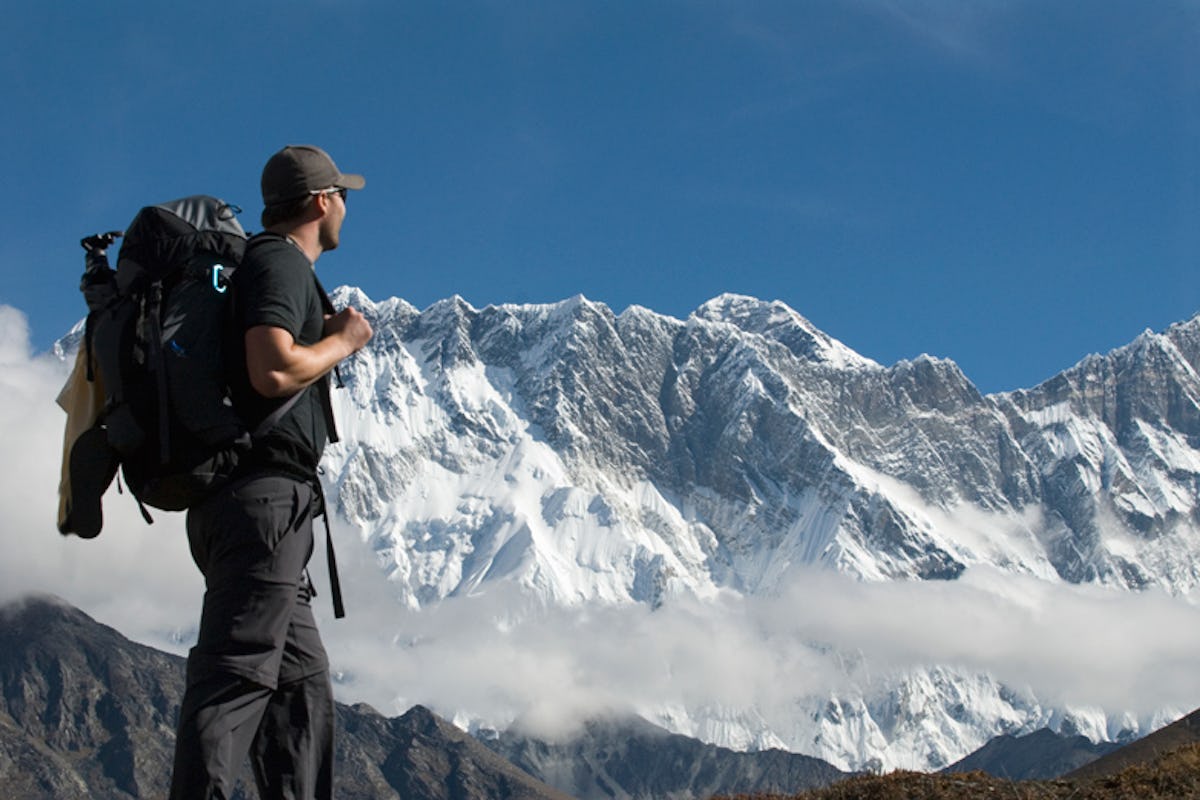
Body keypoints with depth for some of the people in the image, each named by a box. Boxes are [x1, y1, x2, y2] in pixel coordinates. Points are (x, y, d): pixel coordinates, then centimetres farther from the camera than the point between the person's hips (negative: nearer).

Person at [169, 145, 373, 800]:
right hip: (266, 493, -10)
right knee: (237, 671, -16)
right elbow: (273, 371, -23)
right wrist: (342, 341, -6)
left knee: (302, 676, 11)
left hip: (236, 497, 10)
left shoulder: (269, 265, 24)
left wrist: (322, 337, 29)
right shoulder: (280, 263, -7)